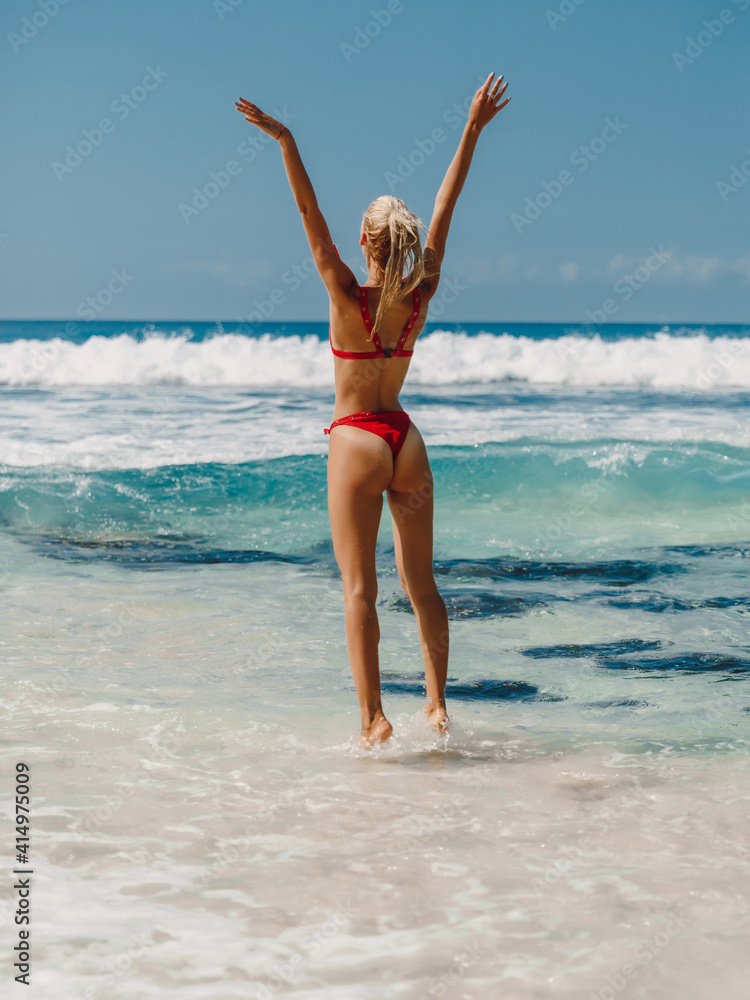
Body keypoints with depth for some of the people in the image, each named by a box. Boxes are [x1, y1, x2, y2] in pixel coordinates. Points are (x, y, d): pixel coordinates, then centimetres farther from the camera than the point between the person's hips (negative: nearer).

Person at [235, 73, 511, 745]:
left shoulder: (349, 298, -13)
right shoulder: (422, 294, -3)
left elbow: (311, 216, -19)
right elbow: (446, 207, 2)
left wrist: (286, 143, -23)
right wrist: (473, 129, 5)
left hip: (357, 442, -5)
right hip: (405, 438, 5)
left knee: (360, 587, -4)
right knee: (420, 580, 12)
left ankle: (373, 718, -8)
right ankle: (437, 705, 15)